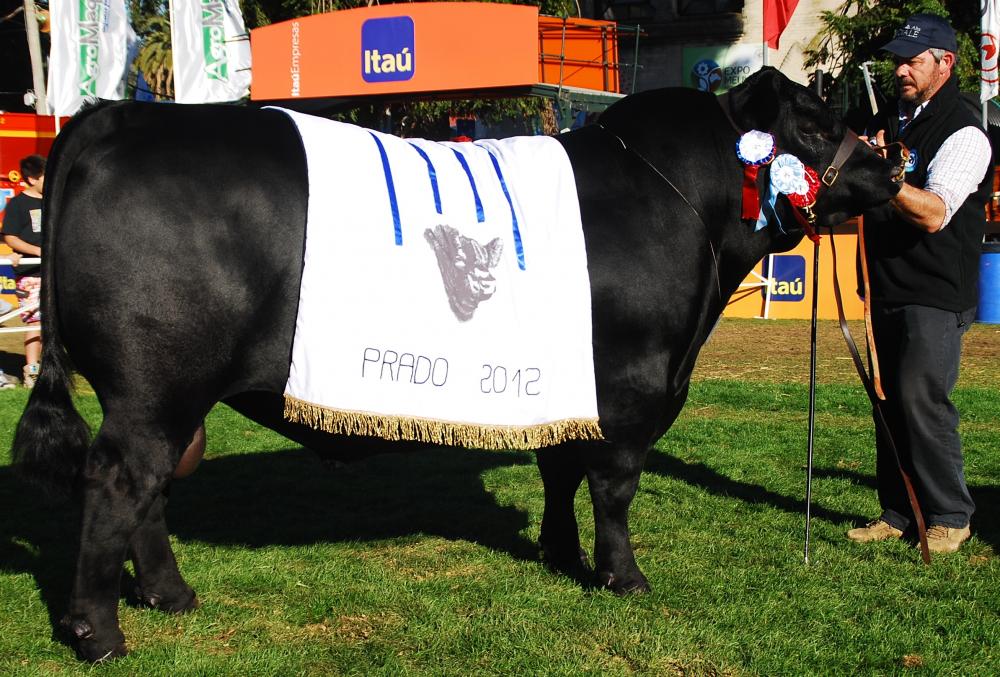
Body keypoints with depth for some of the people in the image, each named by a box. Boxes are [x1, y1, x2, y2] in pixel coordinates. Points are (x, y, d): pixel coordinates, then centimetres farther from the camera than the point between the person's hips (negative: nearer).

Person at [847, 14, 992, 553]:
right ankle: (896, 514, 17)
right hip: (887, 290, 8)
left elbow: (934, 213, -23)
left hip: (935, 296, -7)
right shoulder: (888, 121, 14)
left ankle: (949, 518, -1)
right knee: (888, 402, 9)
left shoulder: (963, 134, -10)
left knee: (921, 399, -14)